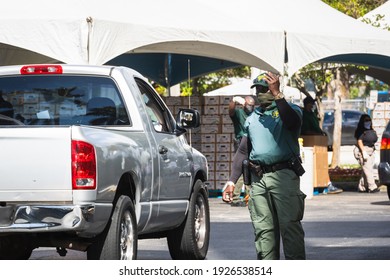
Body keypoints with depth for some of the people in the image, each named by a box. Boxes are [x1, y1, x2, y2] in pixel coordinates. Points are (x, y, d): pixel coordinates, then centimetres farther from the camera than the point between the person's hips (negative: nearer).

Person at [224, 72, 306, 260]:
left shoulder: (289, 110, 6)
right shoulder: (252, 118, 22)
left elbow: (293, 121, -20)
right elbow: (243, 151, 22)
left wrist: (277, 95, -25)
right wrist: (232, 180, 13)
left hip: (284, 175, -5)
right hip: (258, 179, 5)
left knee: (290, 226, -9)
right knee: (263, 229, 3)